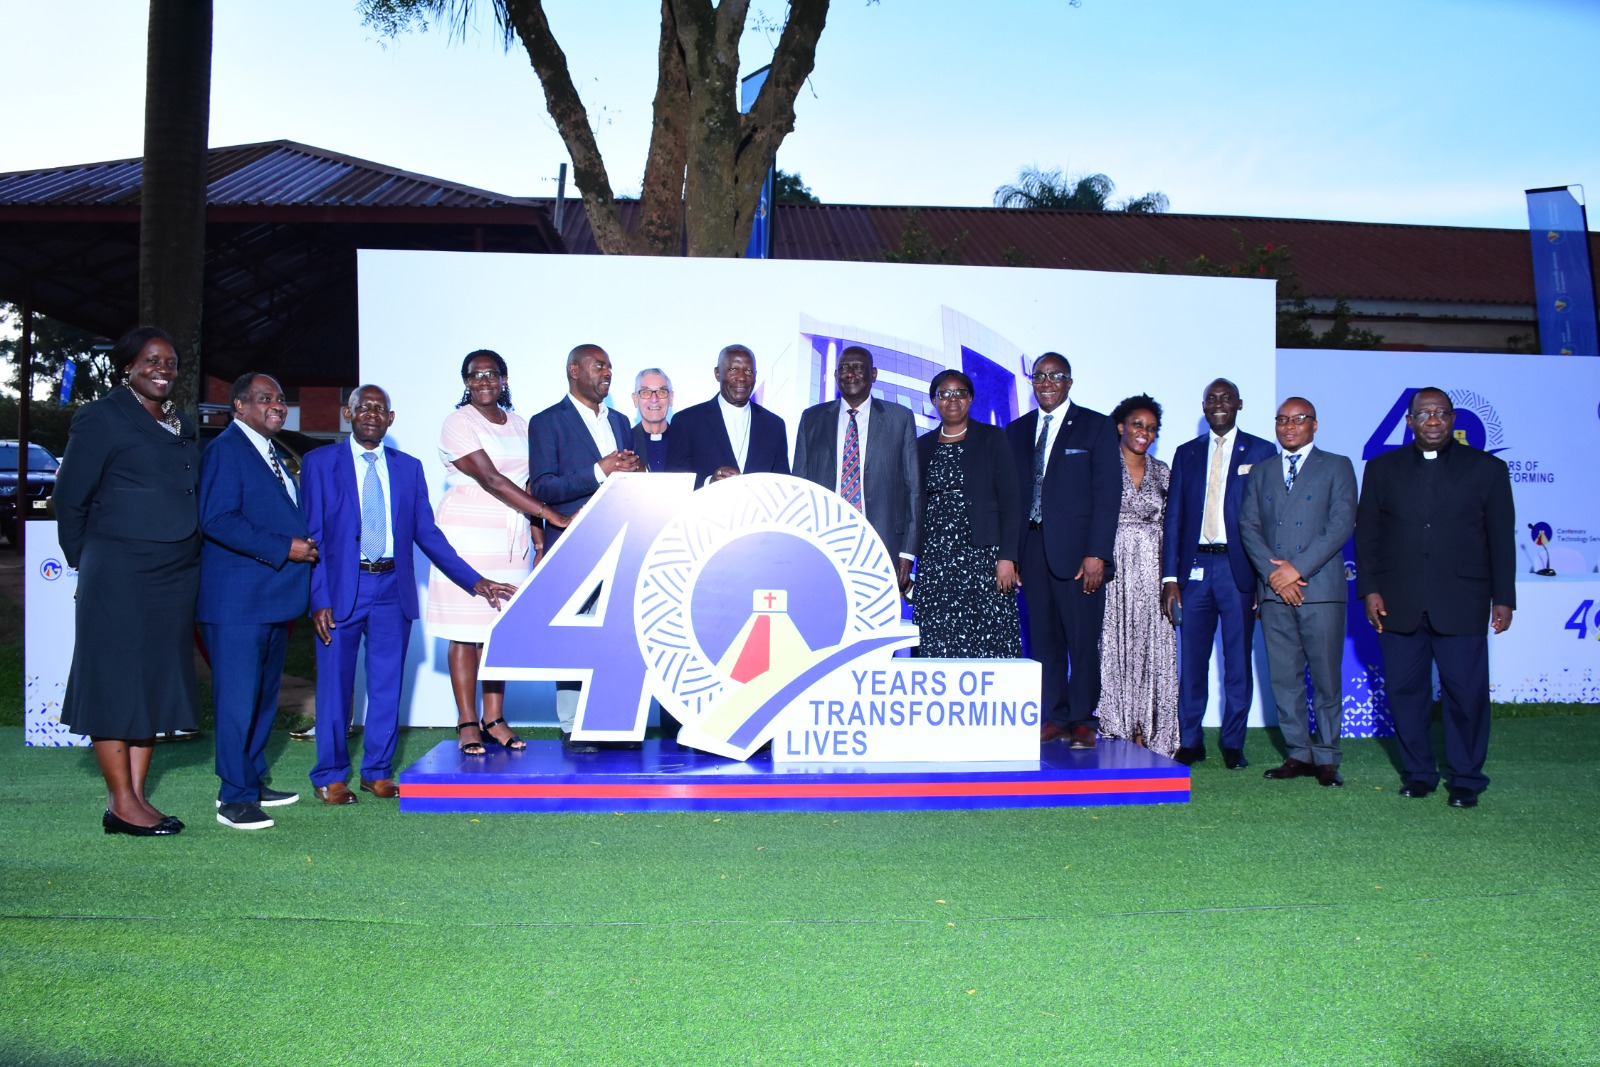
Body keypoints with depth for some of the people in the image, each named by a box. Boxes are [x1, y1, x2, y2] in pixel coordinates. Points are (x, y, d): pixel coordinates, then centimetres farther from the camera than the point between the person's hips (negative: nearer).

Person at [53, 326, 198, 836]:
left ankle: (135, 796, 16)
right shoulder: (101, 417, -3)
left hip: (175, 577, 7)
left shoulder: (184, 426, 15)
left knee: (154, 682, 8)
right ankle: (121, 803, 4)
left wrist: (188, 554, 13)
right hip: (119, 576, -7)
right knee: (115, 679, -1)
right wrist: (86, 561, 4)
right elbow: (70, 497, -2)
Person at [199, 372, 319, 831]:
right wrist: (284, 548, -20)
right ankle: (235, 798, 2)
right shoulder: (226, 449, -9)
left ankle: (252, 782, 25)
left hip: (273, 598, 9)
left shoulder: (270, 454, 19)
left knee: (264, 696, 15)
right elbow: (217, 520, -20)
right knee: (238, 698, -5)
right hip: (237, 602, -9)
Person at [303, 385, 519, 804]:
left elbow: (427, 534, 9)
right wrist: (319, 599, -11)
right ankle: (329, 776, 18)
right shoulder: (320, 463, 1)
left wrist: (474, 580, 2)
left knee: (387, 686, 9)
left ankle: (378, 771, 22)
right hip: (342, 588, -3)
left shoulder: (408, 468, 9)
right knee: (335, 686, 4)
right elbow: (312, 536, -3)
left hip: (393, 590, 3)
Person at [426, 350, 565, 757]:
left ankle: (494, 719, 10)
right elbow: (491, 481, -15)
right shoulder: (458, 423, -5)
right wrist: (555, 517, -19)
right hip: (467, 536, -5)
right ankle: (468, 724, 3)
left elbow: (527, 486, 13)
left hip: (511, 540, 5)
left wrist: (538, 537, 0)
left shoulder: (519, 424, 14)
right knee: (466, 633, -2)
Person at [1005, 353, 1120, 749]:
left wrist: (1096, 554, -12)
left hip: (1077, 550, -3)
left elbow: (1108, 493, -3)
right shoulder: (1017, 431, 15)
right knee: (1043, 638, 6)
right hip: (1032, 548, 4)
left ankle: (1082, 719, 10)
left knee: (1083, 639, 0)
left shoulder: (1096, 427, 3)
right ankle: (1053, 717, 14)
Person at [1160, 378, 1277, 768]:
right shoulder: (1186, 453, 13)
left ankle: (1233, 744, 14)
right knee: (1191, 661, 3)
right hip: (1195, 567, 2)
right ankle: (1190, 742, 14)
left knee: (1238, 661, 4)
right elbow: (1174, 517, 9)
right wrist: (1170, 577, 2)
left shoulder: (1261, 452, 6)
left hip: (1239, 568, -2)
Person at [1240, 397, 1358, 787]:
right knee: (1284, 677, 4)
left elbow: (1342, 524, -4)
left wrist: (1298, 568, -12)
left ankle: (1326, 758, 8)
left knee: (1326, 677, -1)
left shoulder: (1337, 467, 7)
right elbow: (1248, 526, 8)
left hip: (1321, 588, -3)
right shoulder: (1260, 472, 17)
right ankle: (1298, 754, 13)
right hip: (1274, 591, 3)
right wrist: (1272, 572, -7)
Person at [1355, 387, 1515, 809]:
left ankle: (1466, 780, 12)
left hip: (1461, 603, -1)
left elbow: (1502, 538, 7)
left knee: (1466, 693, -1)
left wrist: (1503, 597, 2)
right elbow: (1366, 533, 9)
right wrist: (1370, 589, 0)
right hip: (1398, 604, 2)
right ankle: (1418, 773, 18)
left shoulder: (1487, 469, 8)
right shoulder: (1382, 468, 11)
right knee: (1405, 691, 5)